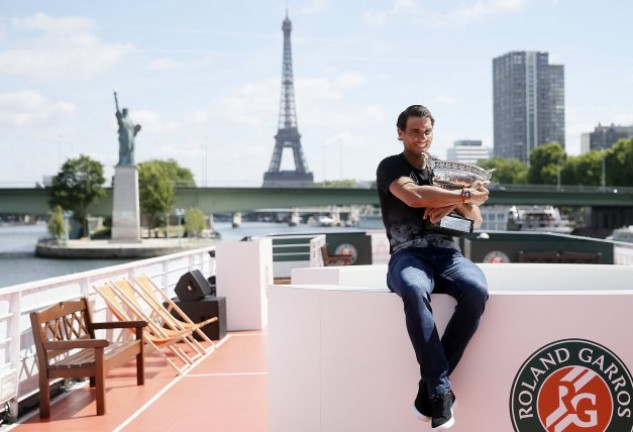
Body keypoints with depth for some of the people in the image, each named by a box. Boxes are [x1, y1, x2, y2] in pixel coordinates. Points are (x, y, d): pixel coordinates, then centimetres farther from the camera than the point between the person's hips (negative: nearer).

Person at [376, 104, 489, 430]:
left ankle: (430, 385, -24)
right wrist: (463, 196, -7)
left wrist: (451, 203, -3)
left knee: (477, 291, -32)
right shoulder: (390, 167, 9)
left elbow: (475, 219, 18)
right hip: (408, 254, -3)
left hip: (447, 253, 4)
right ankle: (441, 390, -35)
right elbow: (414, 195, -14)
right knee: (415, 291, -40)